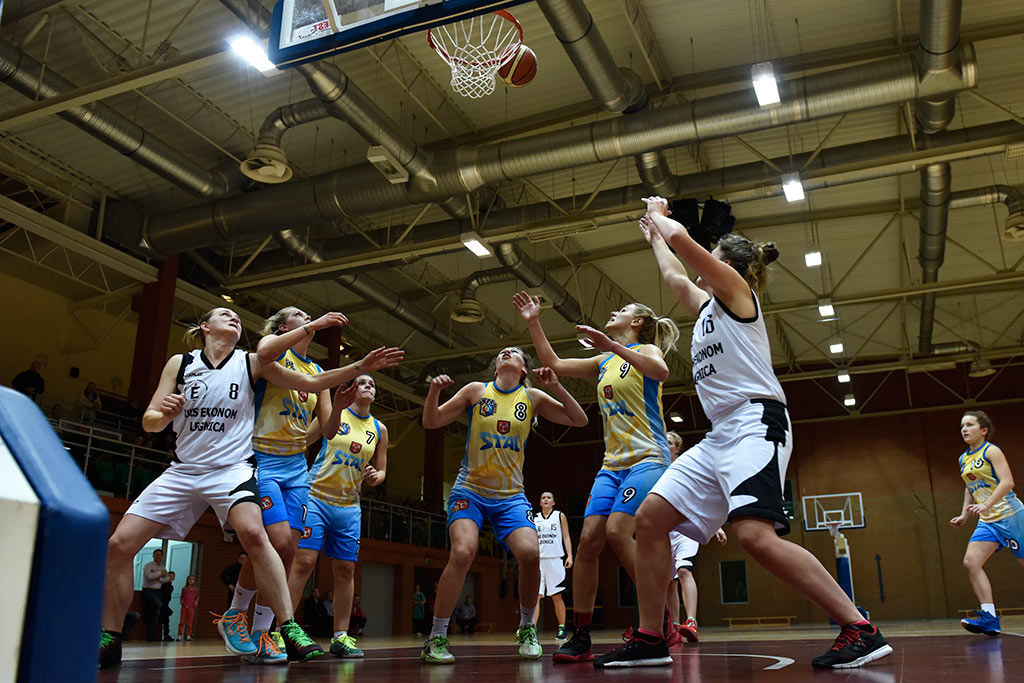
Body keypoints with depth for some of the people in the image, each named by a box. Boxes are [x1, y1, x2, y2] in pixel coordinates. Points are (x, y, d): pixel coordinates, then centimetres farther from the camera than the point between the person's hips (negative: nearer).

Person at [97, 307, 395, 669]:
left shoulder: (251, 363, 4)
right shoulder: (180, 363, 7)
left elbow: (312, 382, 4)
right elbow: (149, 422, 5)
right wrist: (163, 414, -19)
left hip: (231, 468, -2)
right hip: (182, 471, 3)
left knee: (253, 532, -31)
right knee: (119, 545, -7)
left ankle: (290, 630, -27)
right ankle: (109, 640, 13)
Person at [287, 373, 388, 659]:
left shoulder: (379, 430, 10)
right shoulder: (334, 412, 1)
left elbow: (381, 470, 16)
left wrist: (374, 477, -6)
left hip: (349, 507, 4)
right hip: (316, 497, -4)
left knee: (345, 570, 4)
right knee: (303, 561, -13)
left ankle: (340, 636, 11)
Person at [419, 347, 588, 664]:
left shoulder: (532, 397, 7)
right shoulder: (476, 391, 4)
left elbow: (579, 420, 6)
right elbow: (430, 422, 5)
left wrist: (555, 387, -7)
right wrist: (434, 390, -14)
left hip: (510, 496, 1)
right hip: (469, 490, -1)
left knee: (530, 554, -20)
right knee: (462, 553, -24)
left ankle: (526, 628, 7)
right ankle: (435, 640, -10)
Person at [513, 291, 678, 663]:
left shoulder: (646, 349, 1)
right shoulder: (605, 362, 21)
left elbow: (661, 371, -23)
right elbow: (555, 364, 23)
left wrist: (614, 345, -31)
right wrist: (534, 323, 19)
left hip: (647, 459, -7)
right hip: (612, 463, 7)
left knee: (617, 531, -24)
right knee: (588, 538, -6)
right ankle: (580, 639, -1)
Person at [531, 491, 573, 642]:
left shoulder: (560, 516, 9)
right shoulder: (535, 518, 13)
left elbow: (566, 538, 7)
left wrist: (569, 556, -4)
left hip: (555, 559, -1)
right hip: (538, 560, 1)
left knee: (556, 596, 2)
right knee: (536, 595, -9)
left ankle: (561, 628, 13)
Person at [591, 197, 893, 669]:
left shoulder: (736, 288, 3)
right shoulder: (707, 307, 26)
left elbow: (681, 238, -5)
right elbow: (674, 276, 43)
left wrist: (659, 216, 14)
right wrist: (653, 237, 54)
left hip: (755, 422, -9)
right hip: (720, 435, 9)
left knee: (754, 533, -28)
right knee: (649, 519, 1)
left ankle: (860, 631, -20)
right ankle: (649, 640, 6)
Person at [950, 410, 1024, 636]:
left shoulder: (991, 451, -8)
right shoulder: (963, 459, 14)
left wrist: (986, 505, -30)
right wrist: (964, 515, 16)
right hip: (987, 522, 7)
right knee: (971, 562, -11)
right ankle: (989, 617, -16)